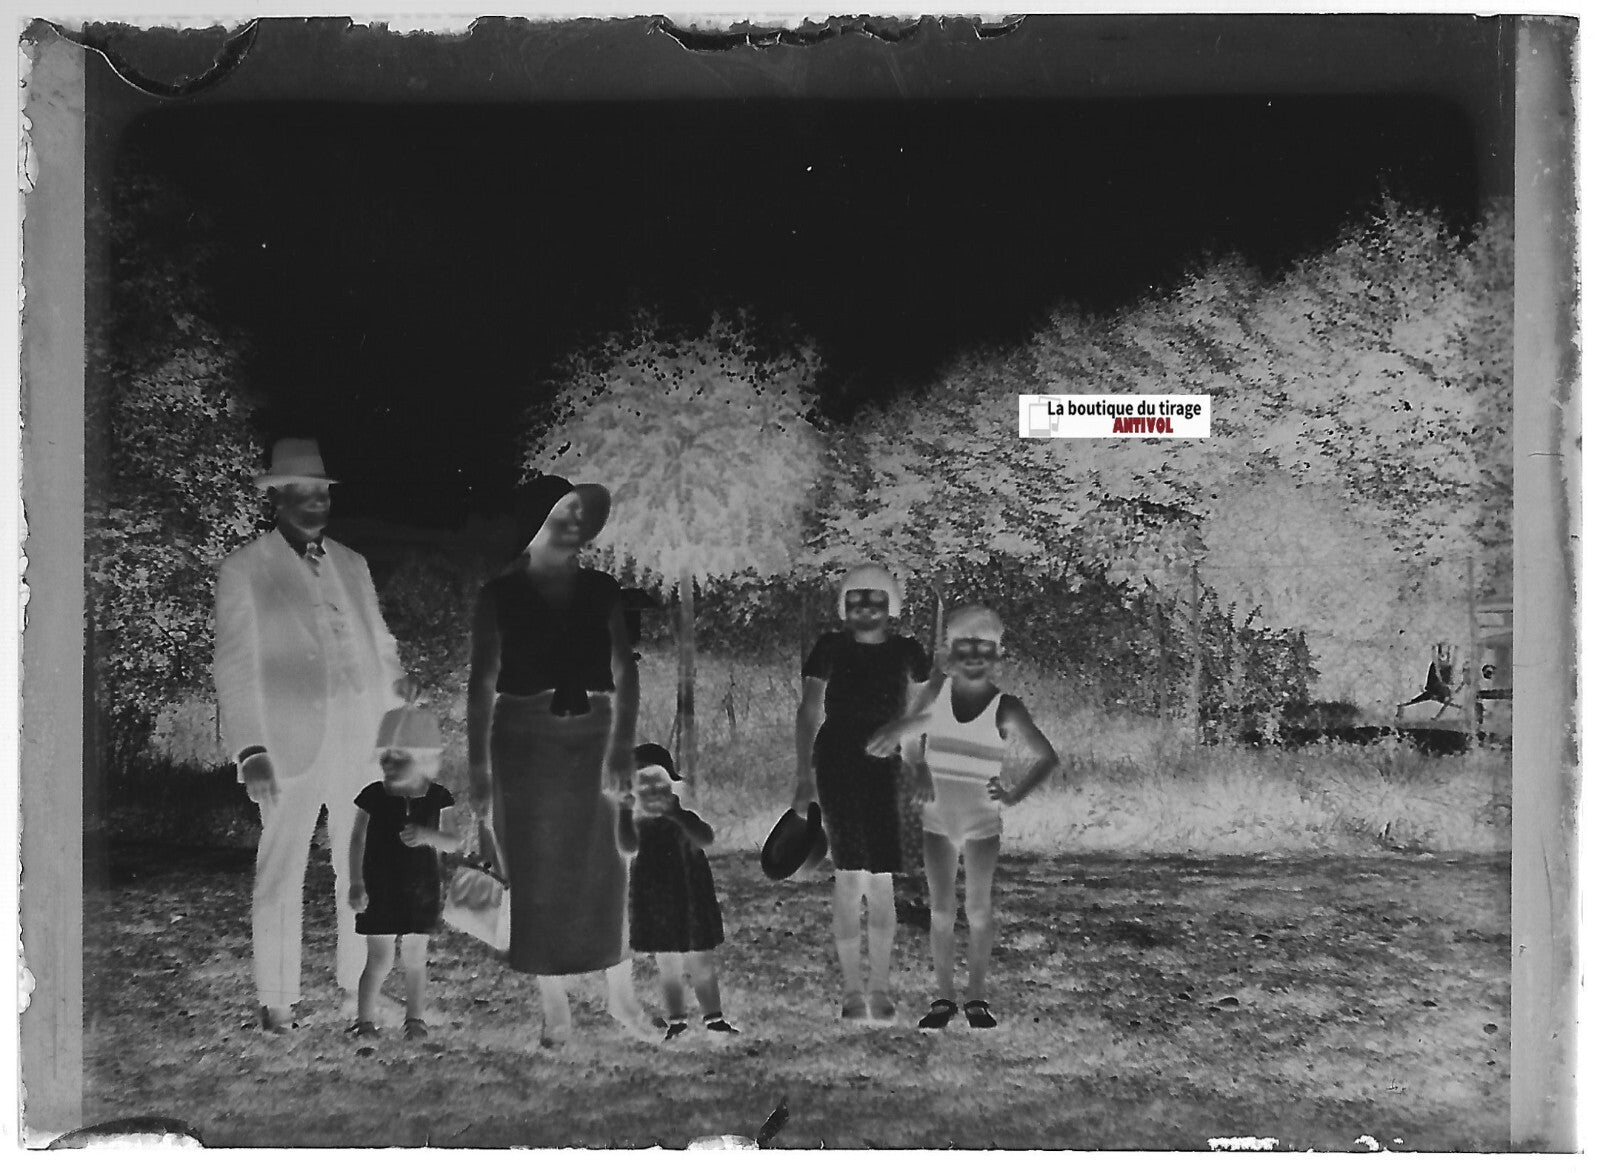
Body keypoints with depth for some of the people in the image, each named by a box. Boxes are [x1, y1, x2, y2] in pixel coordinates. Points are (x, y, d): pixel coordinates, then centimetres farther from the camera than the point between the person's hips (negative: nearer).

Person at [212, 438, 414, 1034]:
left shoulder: (352, 565, 15)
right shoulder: (243, 571, 1)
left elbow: (379, 643, 20)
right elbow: (235, 668, -3)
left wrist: (399, 681, -2)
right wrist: (250, 751, -11)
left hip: (362, 744, 4)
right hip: (290, 747, -4)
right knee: (281, 873, 0)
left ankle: (358, 986, 20)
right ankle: (276, 1003, 8)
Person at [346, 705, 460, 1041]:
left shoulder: (436, 799, -3)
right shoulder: (373, 796, -6)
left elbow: (455, 842, -1)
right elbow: (357, 841, -2)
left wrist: (427, 835, -21)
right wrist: (356, 883, -9)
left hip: (421, 890, 2)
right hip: (379, 889, -1)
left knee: (415, 958, 9)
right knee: (380, 957, -3)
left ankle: (416, 1018, 22)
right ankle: (365, 1019, 6)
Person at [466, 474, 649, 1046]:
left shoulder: (603, 591, 3)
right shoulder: (500, 593, -1)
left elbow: (626, 673, -4)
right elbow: (482, 681, -3)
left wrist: (621, 746, -16)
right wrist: (477, 763, -8)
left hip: (593, 737, 1)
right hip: (523, 739, -1)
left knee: (604, 870, 2)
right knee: (537, 875, 3)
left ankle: (621, 996, 13)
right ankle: (555, 1009, 12)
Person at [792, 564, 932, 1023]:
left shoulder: (906, 652, 8)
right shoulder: (830, 649, 5)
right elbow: (809, 711, 5)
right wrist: (804, 773, -2)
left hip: (887, 767, 1)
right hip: (836, 765, -1)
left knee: (882, 879, -1)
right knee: (848, 873, -6)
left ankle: (880, 987, 8)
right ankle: (852, 989, 0)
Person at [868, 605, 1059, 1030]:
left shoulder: (1005, 709, -10)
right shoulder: (936, 694, -4)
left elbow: (1046, 757, -7)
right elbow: (910, 735, 10)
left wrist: (1014, 795, -15)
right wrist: (918, 769, -6)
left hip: (982, 823, -1)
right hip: (937, 819, 2)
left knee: (979, 910, 2)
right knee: (940, 910, 4)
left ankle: (977, 996, 13)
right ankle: (943, 997, 11)